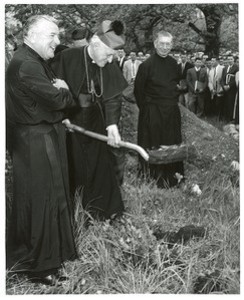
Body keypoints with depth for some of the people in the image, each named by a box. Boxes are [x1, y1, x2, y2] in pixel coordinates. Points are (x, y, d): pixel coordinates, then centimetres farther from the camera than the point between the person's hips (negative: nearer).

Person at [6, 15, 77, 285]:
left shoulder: (35, 60, 14)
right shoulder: (26, 64, -20)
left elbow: (55, 90, 16)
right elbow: (57, 99, -22)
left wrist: (60, 90, -5)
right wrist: (64, 91, -2)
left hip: (45, 135, 10)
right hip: (35, 141, -10)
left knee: (49, 195, 18)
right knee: (40, 198, -1)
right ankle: (38, 263, 13)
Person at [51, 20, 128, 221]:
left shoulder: (110, 66, -5)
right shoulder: (67, 58, -17)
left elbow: (113, 98, -7)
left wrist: (112, 125, -21)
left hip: (96, 123, 4)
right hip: (69, 122, -4)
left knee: (100, 165, 11)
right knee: (73, 167, 2)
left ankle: (98, 210, 28)